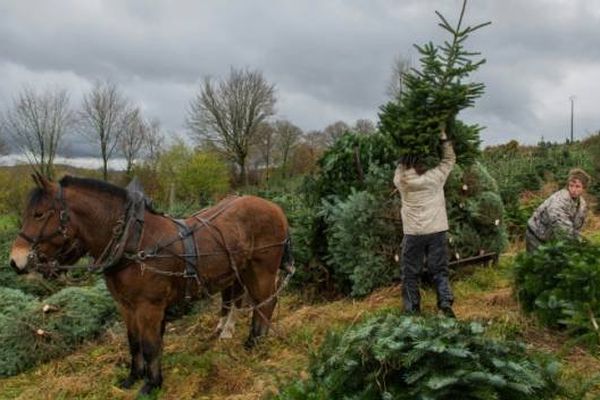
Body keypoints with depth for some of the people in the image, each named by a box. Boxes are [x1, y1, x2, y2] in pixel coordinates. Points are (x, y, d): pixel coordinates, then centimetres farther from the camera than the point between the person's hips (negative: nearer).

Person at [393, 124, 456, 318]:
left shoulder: (400, 181, -4)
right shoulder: (434, 177, -4)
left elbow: (401, 167, 18)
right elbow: (449, 159, 9)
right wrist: (443, 135, 12)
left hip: (413, 233, 0)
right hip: (436, 231, 1)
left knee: (410, 274, 9)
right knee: (439, 270, 10)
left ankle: (412, 310, 11)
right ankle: (446, 304, 1)